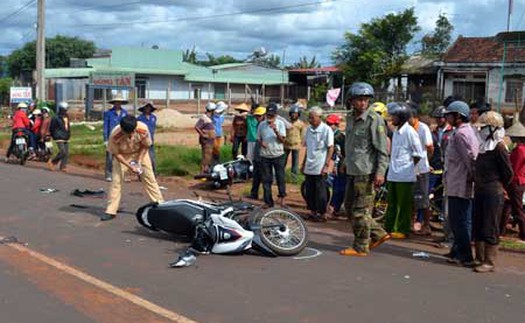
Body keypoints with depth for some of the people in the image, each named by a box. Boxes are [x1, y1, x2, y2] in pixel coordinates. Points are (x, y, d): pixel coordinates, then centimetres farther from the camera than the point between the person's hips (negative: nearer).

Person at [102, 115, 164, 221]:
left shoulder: (143, 129, -35)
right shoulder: (115, 136, -36)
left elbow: (146, 145, -14)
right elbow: (116, 153, -20)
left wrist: (139, 160, -20)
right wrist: (129, 166, -26)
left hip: (140, 152, 1)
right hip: (122, 155, -1)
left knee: (149, 177, -1)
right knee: (116, 180, -7)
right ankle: (110, 211, 0)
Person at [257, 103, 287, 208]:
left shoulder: (280, 123, -4)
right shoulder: (262, 125, 3)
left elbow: (282, 140, -10)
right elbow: (258, 138, 11)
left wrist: (276, 131, -27)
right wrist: (261, 143, -12)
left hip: (278, 155, -2)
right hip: (265, 156, 2)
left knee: (280, 177, 7)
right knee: (266, 180, 6)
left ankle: (282, 196, 31)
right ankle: (268, 201, 15)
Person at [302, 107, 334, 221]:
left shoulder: (326, 130, -10)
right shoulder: (309, 129, 9)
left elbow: (330, 148, -9)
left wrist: (327, 165, -14)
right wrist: (303, 164, 16)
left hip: (320, 168, -6)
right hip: (308, 167, 6)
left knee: (320, 192, 1)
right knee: (309, 192, 10)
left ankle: (322, 214, 11)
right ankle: (313, 212, 21)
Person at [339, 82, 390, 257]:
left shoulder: (375, 120, -11)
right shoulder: (350, 118, 13)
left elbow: (382, 149, -14)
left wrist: (380, 172, -19)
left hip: (366, 172, -9)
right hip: (352, 171, 9)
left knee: (361, 210, -3)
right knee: (350, 207, 14)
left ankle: (361, 247, 8)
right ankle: (378, 234, 24)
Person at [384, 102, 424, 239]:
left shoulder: (410, 132, -11)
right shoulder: (396, 131, 12)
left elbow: (418, 154, -8)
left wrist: (409, 167, -3)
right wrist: (392, 167, 12)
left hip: (405, 175, -8)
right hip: (393, 174, 8)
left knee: (404, 204, 1)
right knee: (392, 203, 13)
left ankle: (402, 230, 8)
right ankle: (389, 228, 20)